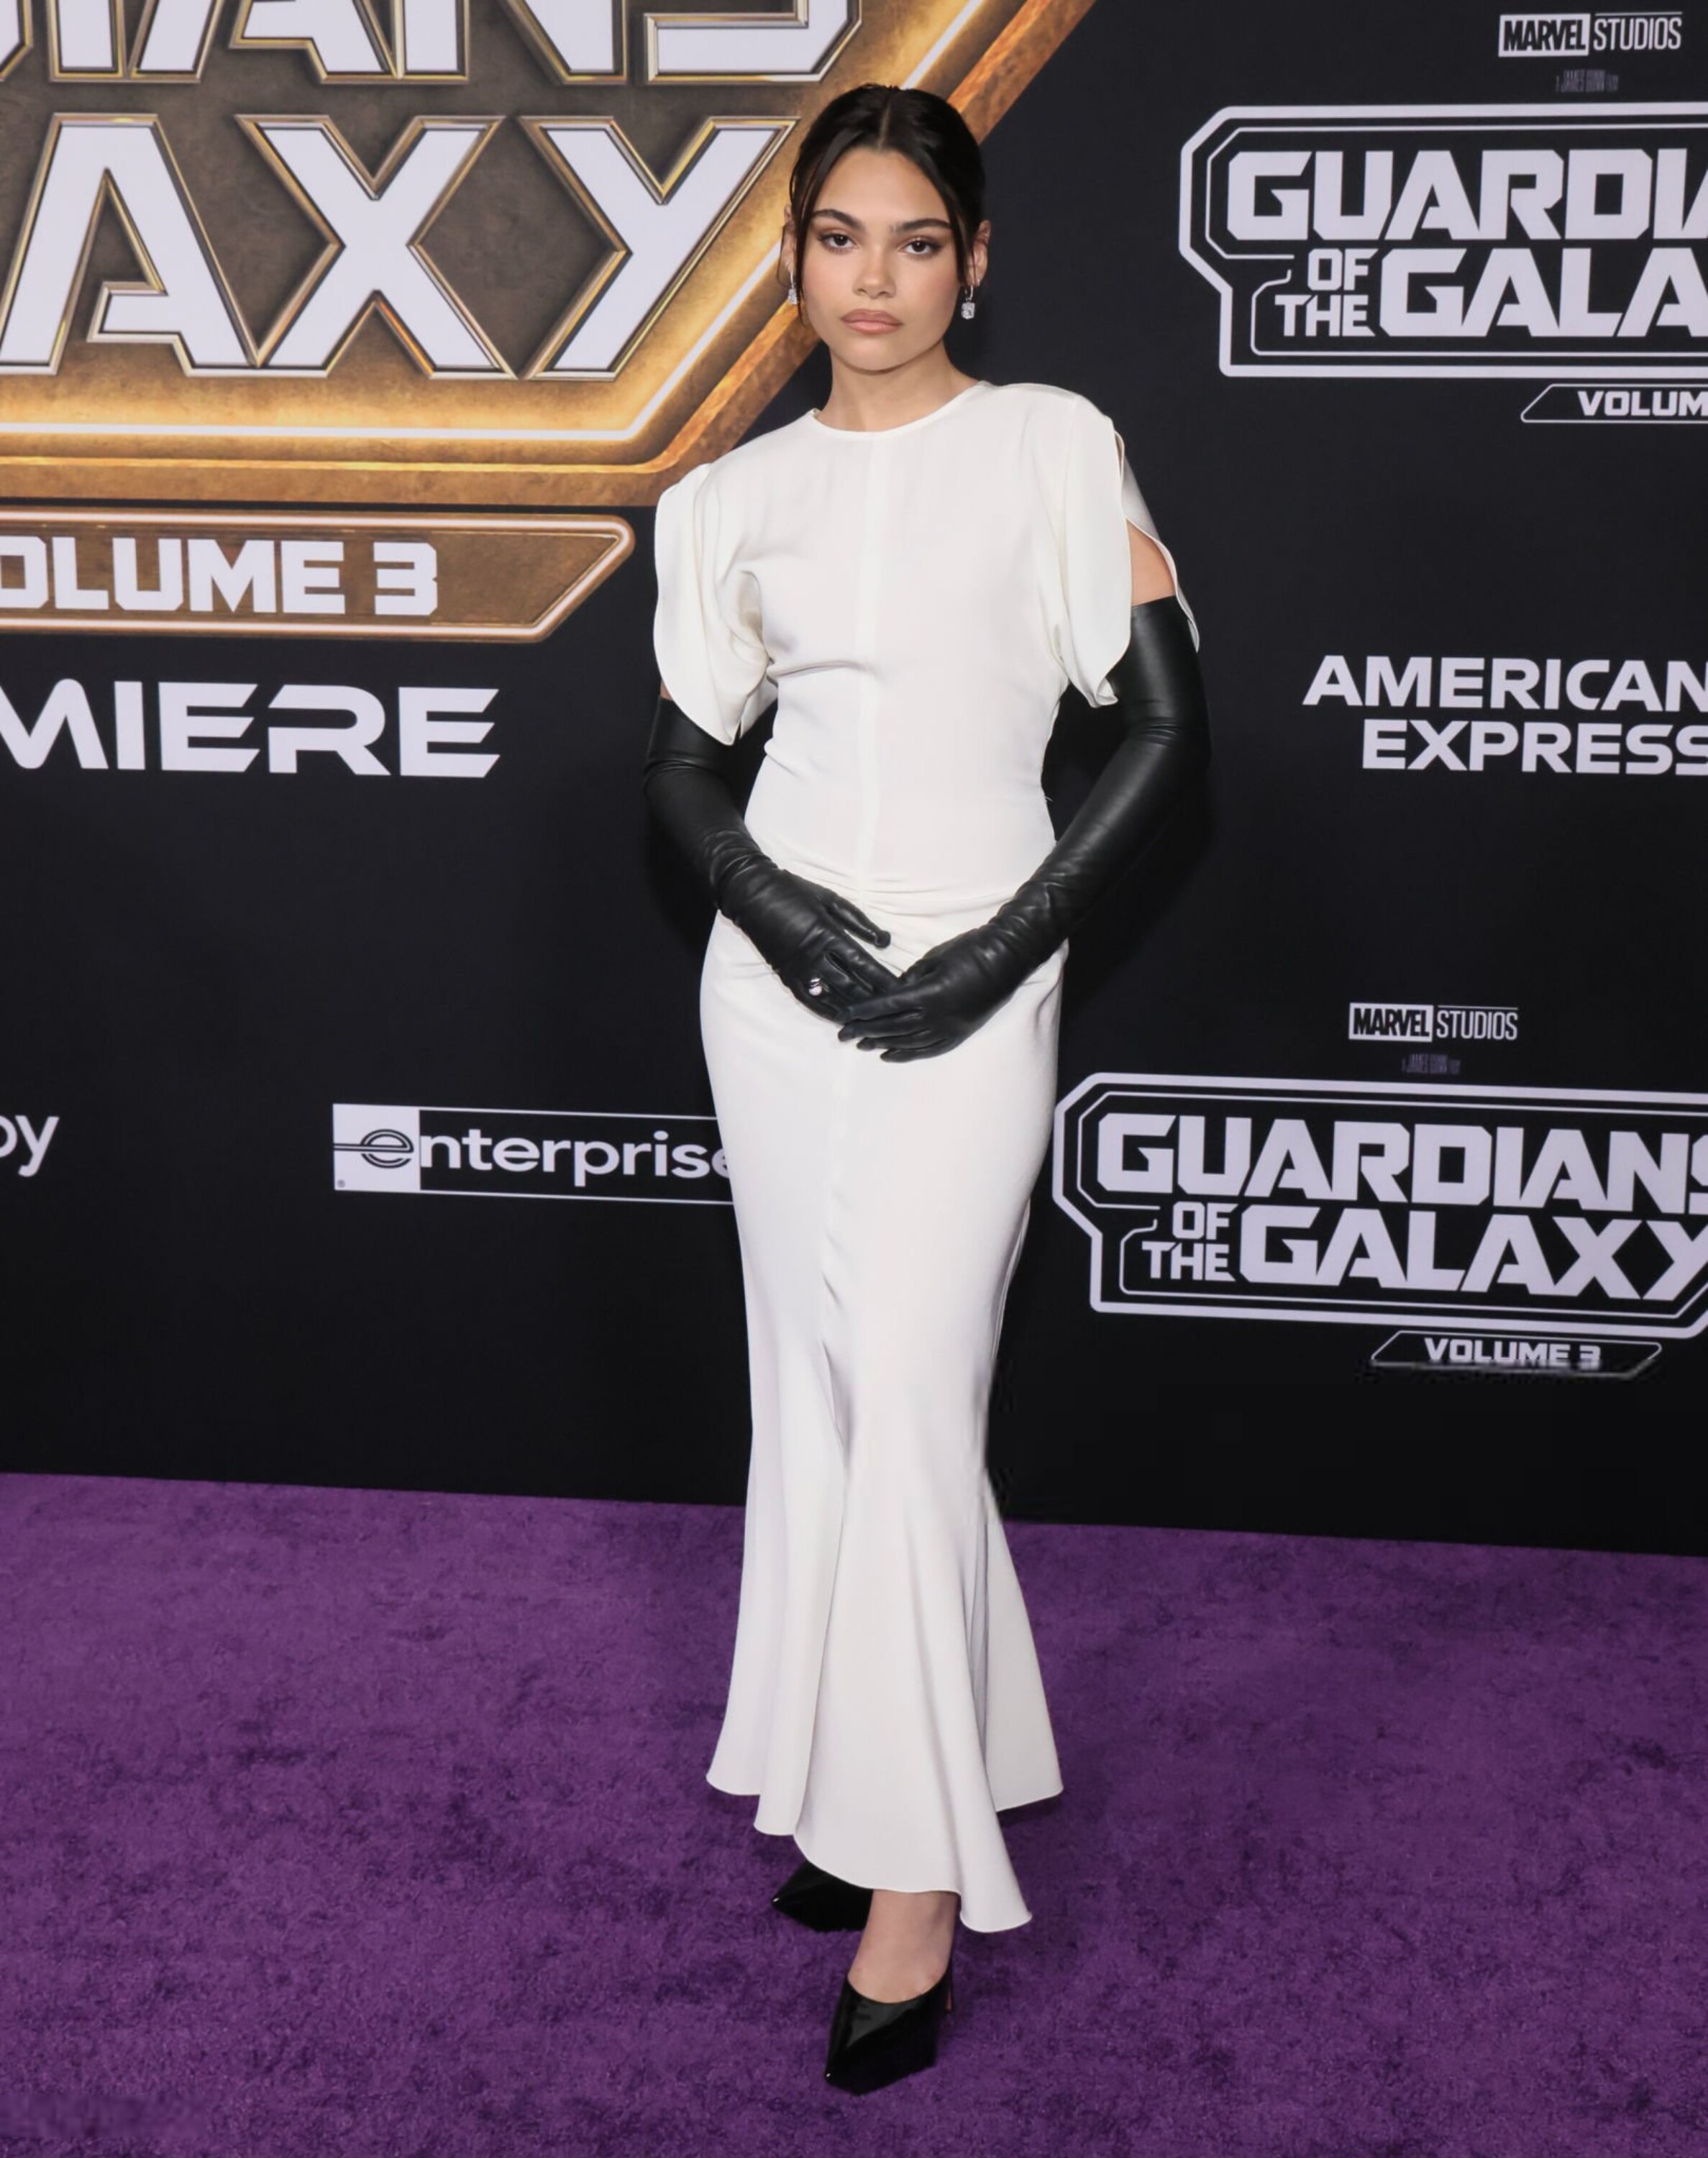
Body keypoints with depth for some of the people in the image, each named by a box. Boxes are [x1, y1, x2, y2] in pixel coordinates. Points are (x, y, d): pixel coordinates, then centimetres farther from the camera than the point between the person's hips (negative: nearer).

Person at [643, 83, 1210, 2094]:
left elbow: (1168, 728, -3)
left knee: (905, 1399, -10)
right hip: (778, 969, 4)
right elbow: (683, 761, 13)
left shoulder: (1050, 448, -1)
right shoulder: (738, 495, 9)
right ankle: (870, 1785, 24)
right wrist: (772, 905, -7)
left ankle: (920, 1872, 2)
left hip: (964, 991, -4)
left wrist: (1005, 949, -10)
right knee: (816, 1388, 9)